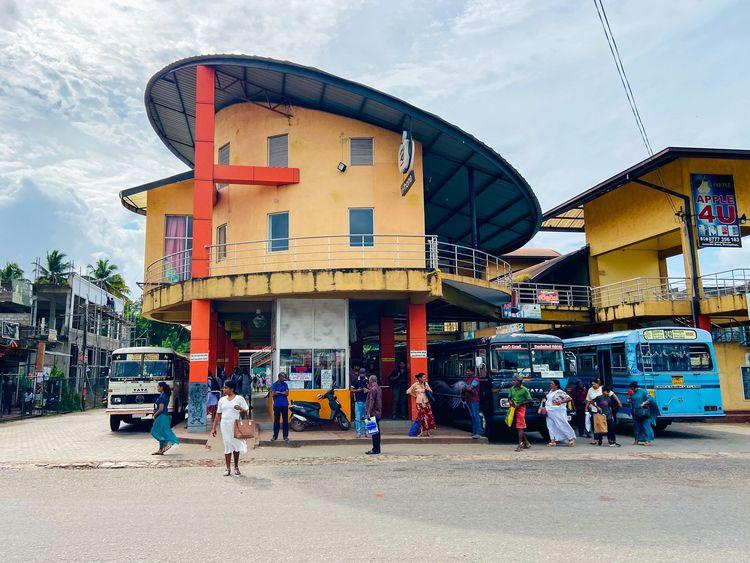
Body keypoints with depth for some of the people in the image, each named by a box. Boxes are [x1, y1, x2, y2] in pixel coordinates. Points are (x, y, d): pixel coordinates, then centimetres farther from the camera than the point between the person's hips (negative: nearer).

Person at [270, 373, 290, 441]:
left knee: (285, 420, 2)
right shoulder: (274, 385, 2)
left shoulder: (285, 384, 9)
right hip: (277, 405, -2)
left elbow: (287, 393, -2)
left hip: (285, 405, 2)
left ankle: (285, 436, 7)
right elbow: (272, 394, -9)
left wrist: (279, 392, -9)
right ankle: (275, 436, 10)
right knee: (276, 420, 2)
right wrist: (283, 393, -13)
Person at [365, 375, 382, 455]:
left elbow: (371, 402, -20)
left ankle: (375, 449, -5)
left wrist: (369, 412, -21)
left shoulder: (372, 389, -15)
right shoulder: (379, 388, 12)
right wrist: (368, 390, 30)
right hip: (378, 412, 9)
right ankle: (377, 449, 18)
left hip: (373, 413, -9)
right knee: (377, 430, 13)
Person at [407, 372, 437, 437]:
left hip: (426, 402, 4)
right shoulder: (415, 385, -4)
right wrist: (414, 396, -1)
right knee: (421, 417, -4)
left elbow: (431, 391, 17)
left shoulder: (426, 384, 8)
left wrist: (428, 391, -4)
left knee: (429, 416, -2)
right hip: (419, 403, -4)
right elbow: (408, 391, 3)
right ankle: (422, 433, 4)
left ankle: (427, 432, 8)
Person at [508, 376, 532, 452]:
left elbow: (529, 400, -7)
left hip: (521, 408, -6)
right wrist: (510, 401, -4)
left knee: (520, 427, -12)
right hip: (513, 408, 7)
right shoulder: (512, 389, 8)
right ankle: (526, 443, 23)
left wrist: (520, 404, -16)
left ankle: (520, 444, -13)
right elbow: (509, 397, 19)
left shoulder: (524, 390, -9)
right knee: (518, 427, 11)